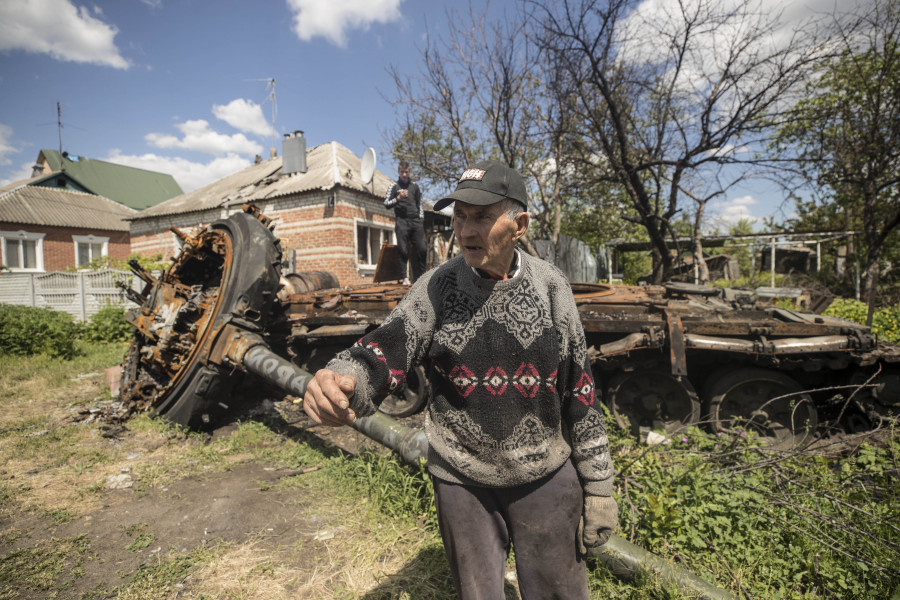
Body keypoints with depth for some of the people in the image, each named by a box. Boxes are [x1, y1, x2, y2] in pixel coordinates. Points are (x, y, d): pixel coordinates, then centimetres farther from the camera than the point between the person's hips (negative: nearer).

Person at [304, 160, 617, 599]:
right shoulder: (437, 287, -10)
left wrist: (599, 486, 0)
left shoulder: (551, 287, -9)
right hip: (461, 481, 1)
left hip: (547, 477, 0)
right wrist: (340, 384, -42)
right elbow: (384, 350, -19)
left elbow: (580, 392, -4)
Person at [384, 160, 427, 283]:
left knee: (421, 249, -3)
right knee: (403, 250, -8)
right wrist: (398, 198, -13)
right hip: (402, 222, -3)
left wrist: (421, 219, 11)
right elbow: (386, 204, 3)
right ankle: (404, 277, -2)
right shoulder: (394, 186, 10)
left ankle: (419, 277, 7)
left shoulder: (414, 186, 19)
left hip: (416, 221, 3)